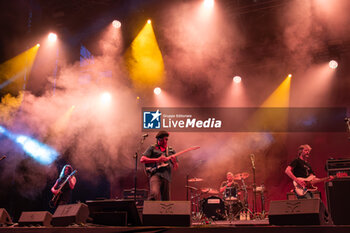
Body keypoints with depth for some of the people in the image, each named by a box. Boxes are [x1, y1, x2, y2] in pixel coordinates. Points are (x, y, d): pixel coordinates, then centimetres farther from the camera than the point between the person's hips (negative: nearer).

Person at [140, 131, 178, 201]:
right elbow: (142, 159, -3)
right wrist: (157, 160, -11)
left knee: (166, 200, 3)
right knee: (154, 193, -30)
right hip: (155, 174, -4)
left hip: (167, 177, 4)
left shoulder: (171, 150, 20)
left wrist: (174, 161, -2)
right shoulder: (152, 148, 9)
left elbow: (176, 167, 21)